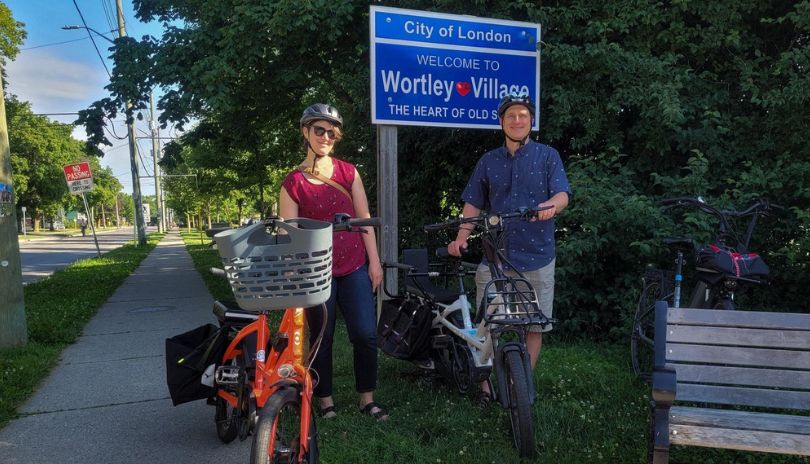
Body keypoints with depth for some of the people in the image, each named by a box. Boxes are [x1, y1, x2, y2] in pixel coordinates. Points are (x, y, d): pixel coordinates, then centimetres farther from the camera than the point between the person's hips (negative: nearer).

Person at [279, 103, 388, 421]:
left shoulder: (348, 172, 5)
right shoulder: (293, 183, -2)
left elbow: (364, 218, 5)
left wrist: (374, 261, 1)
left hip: (355, 267, 2)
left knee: (365, 334, -1)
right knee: (321, 338, 8)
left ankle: (367, 399, 17)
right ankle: (325, 400, 26)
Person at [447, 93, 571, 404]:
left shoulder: (547, 156, 7)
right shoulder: (488, 161, 12)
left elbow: (562, 195, -4)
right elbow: (473, 204, 11)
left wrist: (549, 206, -28)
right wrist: (461, 238, -5)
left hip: (537, 255, -1)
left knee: (535, 325, 5)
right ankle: (485, 382, 14)